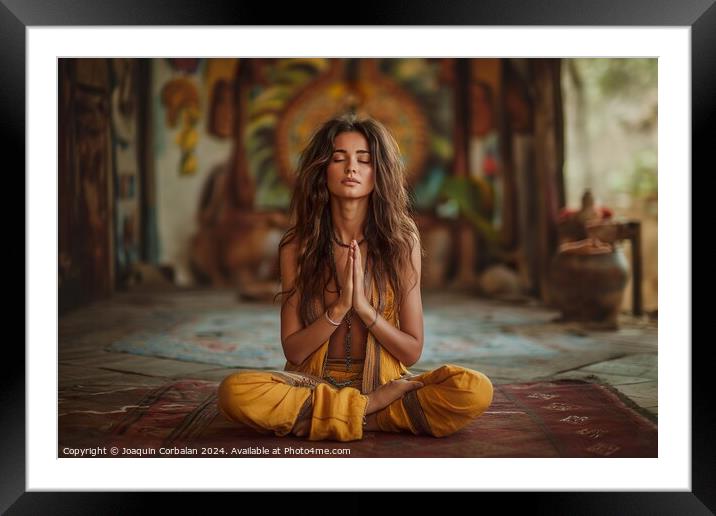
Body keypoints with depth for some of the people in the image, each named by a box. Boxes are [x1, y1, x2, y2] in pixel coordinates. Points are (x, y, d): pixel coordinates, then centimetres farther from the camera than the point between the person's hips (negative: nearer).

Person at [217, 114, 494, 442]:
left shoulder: (403, 242, -5)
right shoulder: (297, 246, -4)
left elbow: (412, 351, -4)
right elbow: (293, 351, -5)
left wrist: (364, 307, -18)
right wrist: (339, 308, -19)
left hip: (383, 378, 0)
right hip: (314, 381, 0)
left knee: (476, 389, -27)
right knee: (235, 392, -30)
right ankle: (372, 406, -16)